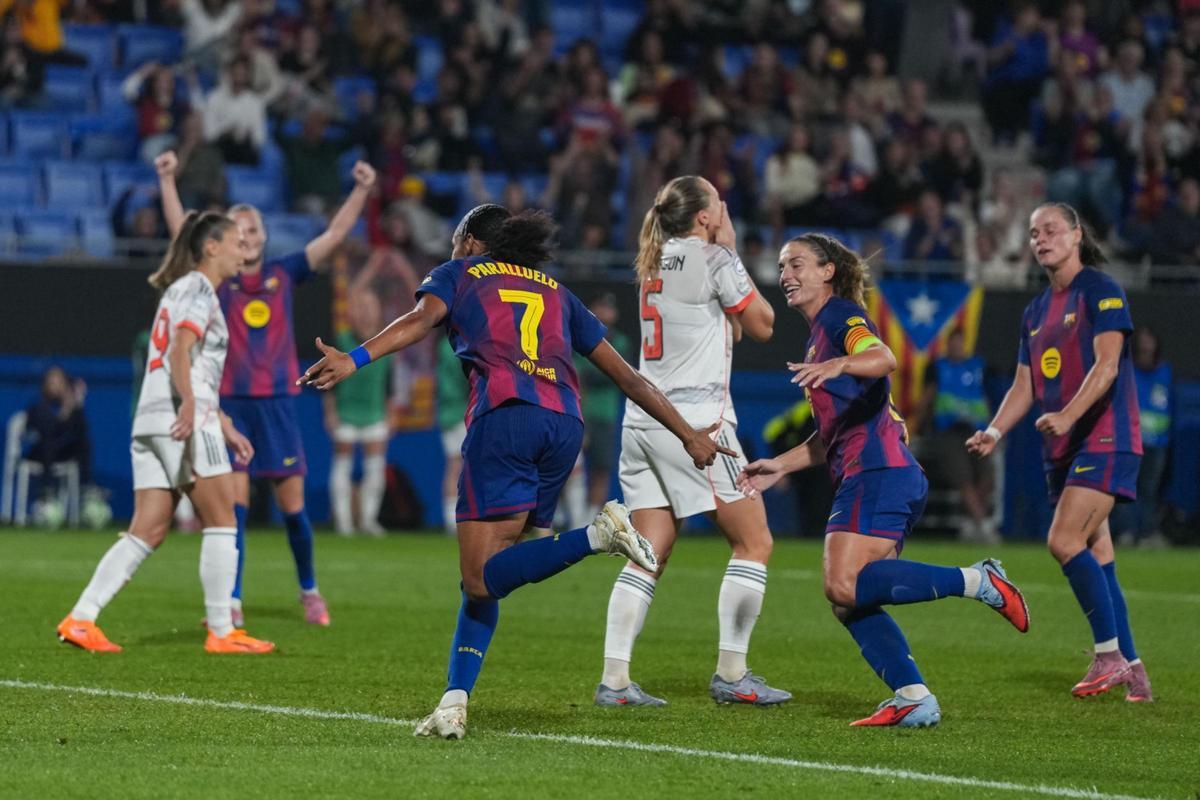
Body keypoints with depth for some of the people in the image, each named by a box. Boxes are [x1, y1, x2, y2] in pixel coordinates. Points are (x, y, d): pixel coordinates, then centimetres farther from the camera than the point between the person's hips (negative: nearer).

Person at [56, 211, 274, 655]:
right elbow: (181, 350, -19)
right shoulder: (198, 288, -3)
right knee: (222, 522, -1)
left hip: (151, 420, 9)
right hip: (182, 420, -9)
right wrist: (189, 405, -32)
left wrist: (227, 429, 32)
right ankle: (221, 632, 0)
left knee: (147, 532, 3)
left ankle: (80, 619, -7)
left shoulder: (183, 289, 26)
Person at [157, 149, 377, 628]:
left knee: (292, 507, 5)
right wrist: (167, 182, -15)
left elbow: (334, 236, 3)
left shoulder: (284, 275, 6)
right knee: (233, 506, -7)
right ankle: (232, 602, -4)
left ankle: (309, 591, 24)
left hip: (278, 404, 1)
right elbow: (182, 232, -6)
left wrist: (361, 191, -6)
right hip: (232, 405, -1)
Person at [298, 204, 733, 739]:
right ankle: (454, 705, 0)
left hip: (503, 415, -5)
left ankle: (599, 534, -29)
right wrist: (689, 435, 33)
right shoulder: (556, 293, 30)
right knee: (485, 574, 12)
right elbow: (625, 375, 28)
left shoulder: (457, 274, 19)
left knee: (482, 580, -11)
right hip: (564, 424, 6)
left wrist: (354, 360, -19)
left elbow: (421, 319, -4)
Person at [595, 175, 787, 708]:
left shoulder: (654, 263, 15)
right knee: (754, 542, 2)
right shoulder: (712, 258, -8)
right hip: (694, 420, -8)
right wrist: (730, 251, 6)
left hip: (643, 419, 8)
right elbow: (762, 325, 4)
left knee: (648, 556, 5)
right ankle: (731, 674, 0)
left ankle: (614, 679, -4)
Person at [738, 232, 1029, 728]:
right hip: (861, 478, 10)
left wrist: (840, 365, -43)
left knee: (845, 586, -22)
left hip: (880, 473, -10)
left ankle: (977, 582, -20)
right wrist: (780, 466, 27)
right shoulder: (820, 334, 28)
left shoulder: (841, 316, -1)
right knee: (849, 603, 3)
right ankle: (913, 699, -3)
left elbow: (883, 358, -25)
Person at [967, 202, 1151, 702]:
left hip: (1104, 439, -8)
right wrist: (994, 431, 0)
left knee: (1065, 541, -19)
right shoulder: (1036, 312, 18)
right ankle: (1131, 670, 10)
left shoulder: (1100, 291, -6)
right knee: (1094, 557, 6)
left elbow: (1107, 364, -18)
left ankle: (1110, 654, -12)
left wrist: (1067, 416, -30)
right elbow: (1024, 387, 17)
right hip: (1062, 451, 8)